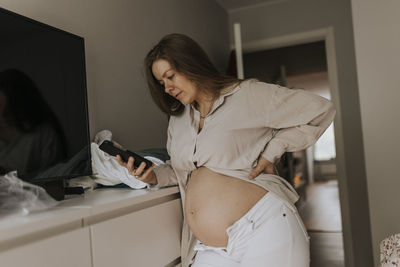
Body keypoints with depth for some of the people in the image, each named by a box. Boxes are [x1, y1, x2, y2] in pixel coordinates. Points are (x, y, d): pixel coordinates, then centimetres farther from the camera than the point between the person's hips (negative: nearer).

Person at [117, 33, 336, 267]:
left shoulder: (247, 95, -4)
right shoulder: (178, 120, 15)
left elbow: (321, 110, -2)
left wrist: (272, 151, -7)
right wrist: (155, 176, 4)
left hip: (265, 229, -5)